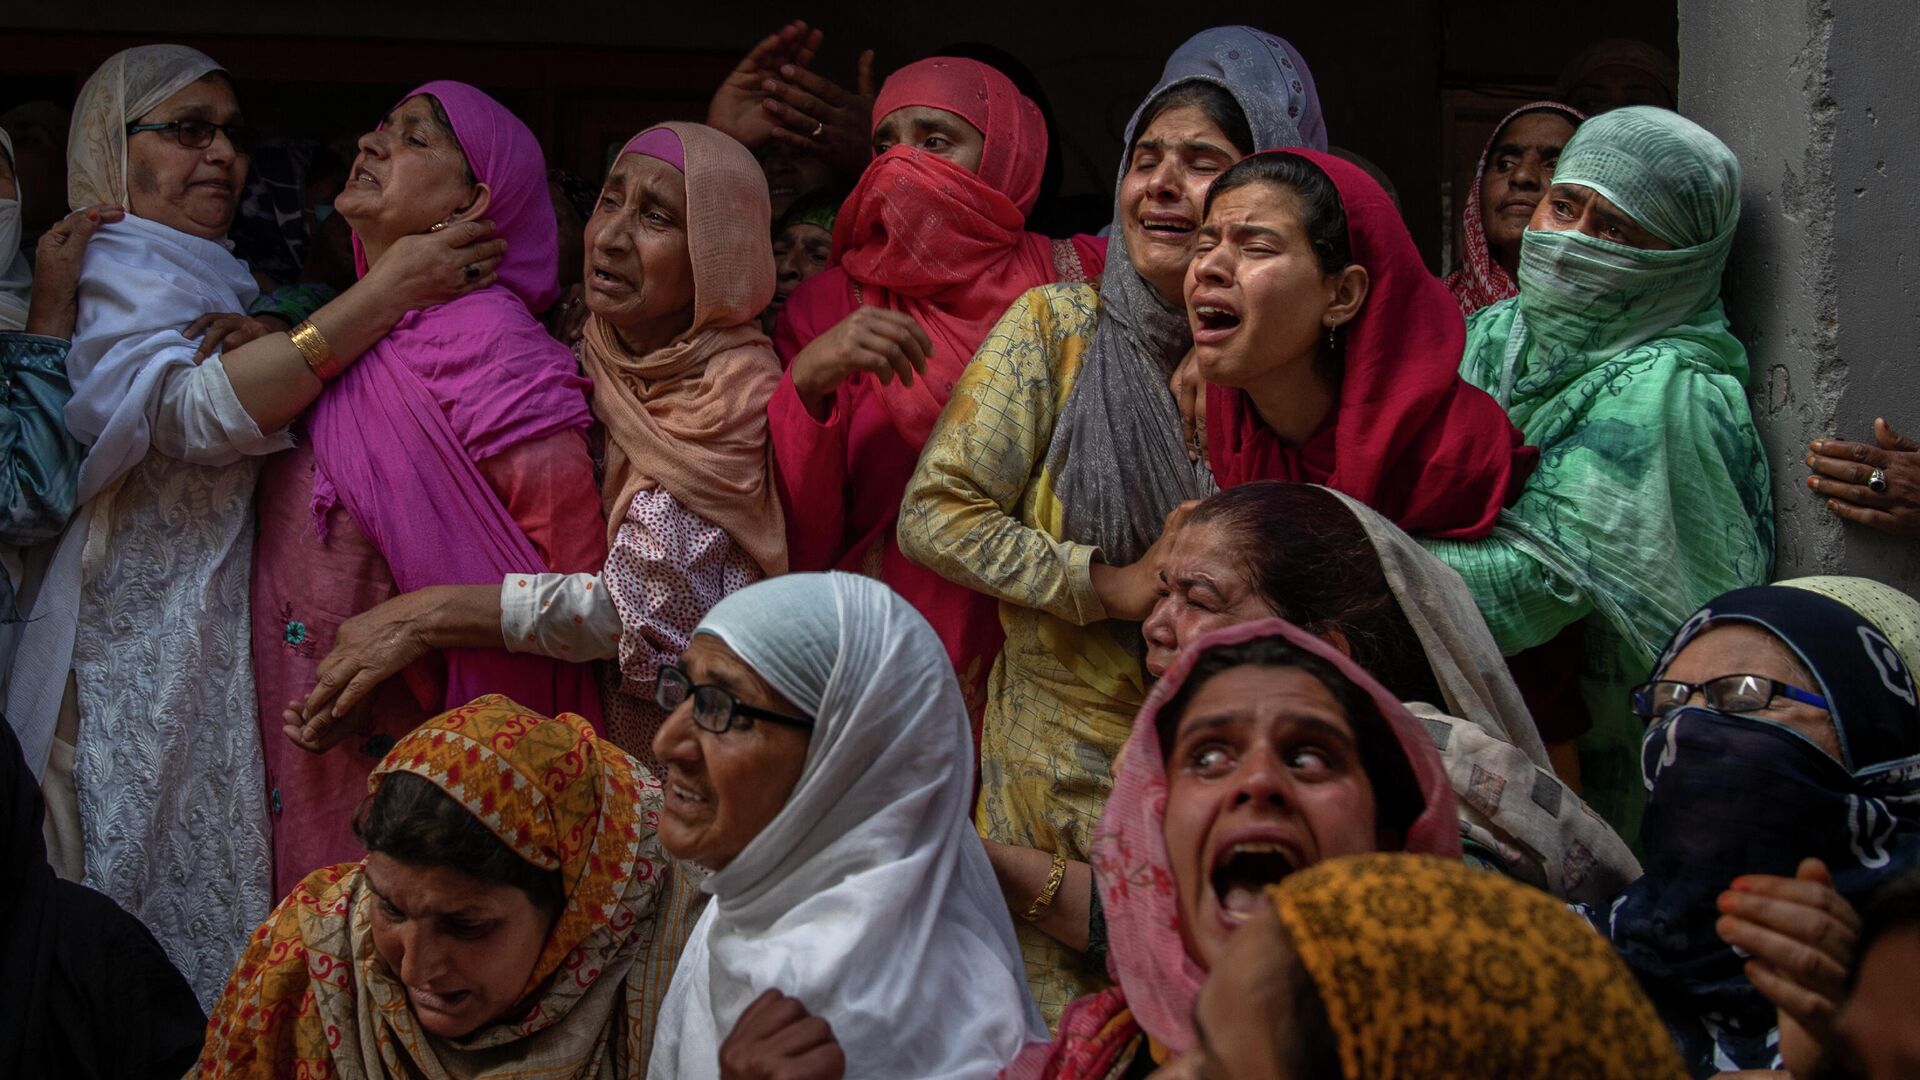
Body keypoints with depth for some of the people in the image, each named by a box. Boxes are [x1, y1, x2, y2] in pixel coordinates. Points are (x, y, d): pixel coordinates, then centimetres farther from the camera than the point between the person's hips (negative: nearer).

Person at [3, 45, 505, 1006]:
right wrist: (385, 294, -26)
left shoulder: (215, 288, 22)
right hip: (144, 664, -8)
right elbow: (195, 412, -25)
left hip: (222, 656, 8)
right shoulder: (100, 278, -6)